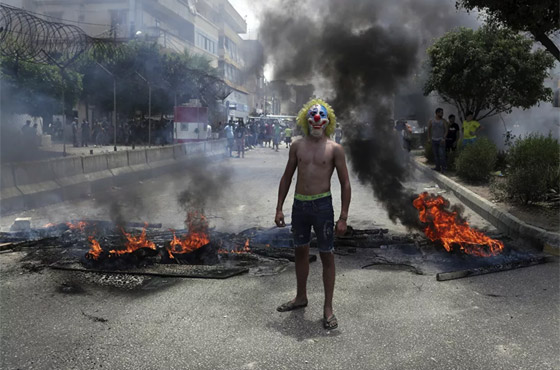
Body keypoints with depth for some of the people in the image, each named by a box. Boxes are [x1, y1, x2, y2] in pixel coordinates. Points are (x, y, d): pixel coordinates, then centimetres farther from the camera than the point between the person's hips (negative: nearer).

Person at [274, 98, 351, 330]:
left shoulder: (334, 149, -4)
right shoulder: (297, 146, 6)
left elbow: (345, 184, -3)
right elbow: (287, 177, 12)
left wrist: (343, 217, -9)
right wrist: (279, 208, 7)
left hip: (322, 205, -4)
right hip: (299, 204, 4)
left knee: (326, 255, 2)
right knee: (301, 252, 16)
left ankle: (328, 308, 13)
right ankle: (301, 297, 34)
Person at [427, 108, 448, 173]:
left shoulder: (444, 121, -2)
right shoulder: (431, 121, 2)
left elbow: (446, 130, -3)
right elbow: (429, 130, 12)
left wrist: (444, 138, -15)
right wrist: (429, 138, 7)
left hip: (441, 140, -2)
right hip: (434, 140, 2)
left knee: (442, 154, -11)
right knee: (436, 155, 5)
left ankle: (443, 168, -8)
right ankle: (437, 167, 13)